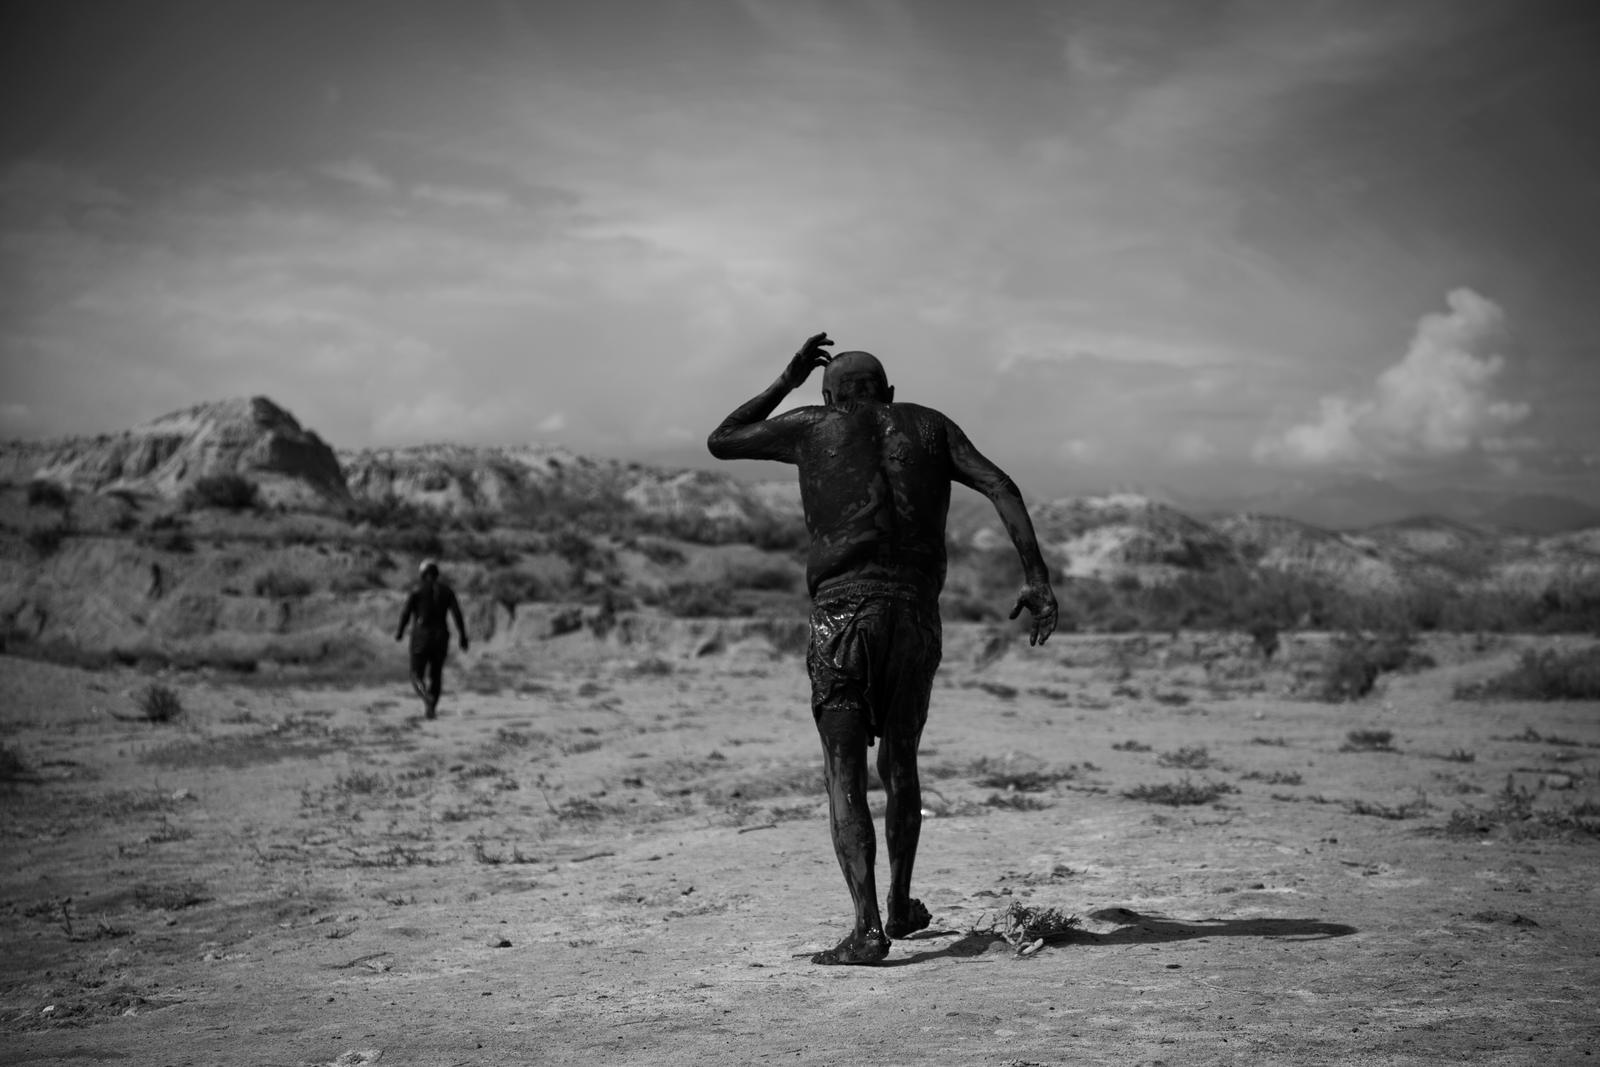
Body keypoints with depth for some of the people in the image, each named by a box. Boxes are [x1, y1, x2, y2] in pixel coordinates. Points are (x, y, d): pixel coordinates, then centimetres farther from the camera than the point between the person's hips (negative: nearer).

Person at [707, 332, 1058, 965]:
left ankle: (868, 929, -11)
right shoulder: (928, 426, 17)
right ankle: (900, 907, 32)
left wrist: (786, 381, 32)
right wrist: (1036, 577, -2)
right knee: (900, 763, 20)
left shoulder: (810, 427, 12)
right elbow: (1000, 487, 2)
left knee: (845, 778, 0)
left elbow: (720, 442, 25)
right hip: (916, 612, 3)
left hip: (842, 611, -3)